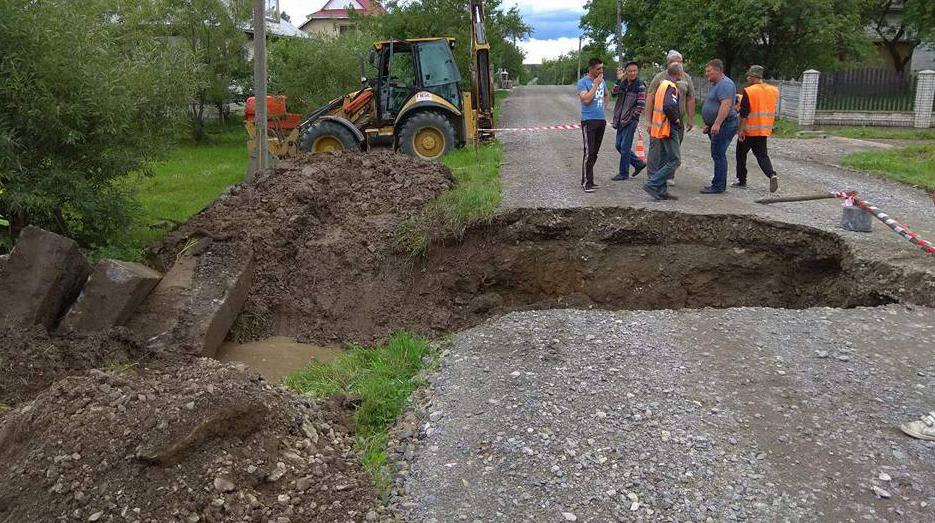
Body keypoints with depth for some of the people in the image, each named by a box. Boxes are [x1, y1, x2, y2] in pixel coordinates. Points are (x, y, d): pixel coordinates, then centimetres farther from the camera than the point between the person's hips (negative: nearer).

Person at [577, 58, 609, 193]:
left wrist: (602, 105, 16)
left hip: (601, 120, 7)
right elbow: (586, 99, -22)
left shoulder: (602, 80, 12)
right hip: (589, 120, -7)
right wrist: (595, 84, -17)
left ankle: (587, 179, 18)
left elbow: (606, 94, 31)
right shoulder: (583, 82, -8)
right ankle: (586, 182, -9)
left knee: (595, 152, 10)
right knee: (589, 152, -11)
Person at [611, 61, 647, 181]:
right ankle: (639, 163, 26)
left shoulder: (640, 86, -8)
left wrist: (634, 116, -14)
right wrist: (618, 80, -16)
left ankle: (624, 173, 6)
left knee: (625, 147, -4)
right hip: (621, 120, 7)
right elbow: (614, 93, -7)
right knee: (619, 146, 12)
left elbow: (641, 104, -12)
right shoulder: (623, 83, 10)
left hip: (631, 121, -7)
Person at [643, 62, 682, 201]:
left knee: (663, 161, 12)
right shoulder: (671, 87, -14)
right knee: (674, 160, -8)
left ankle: (661, 191, 14)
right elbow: (669, 106, -28)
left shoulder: (662, 85, 15)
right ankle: (652, 185, -13)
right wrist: (676, 119, -14)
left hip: (659, 128, 10)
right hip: (668, 128, -10)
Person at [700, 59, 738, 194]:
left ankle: (718, 186, -7)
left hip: (724, 125, -11)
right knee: (718, 155, 13)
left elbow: (726, 105, -26)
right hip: (717, 126, 11)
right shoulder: (716, 84, 20)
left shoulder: (725, 84, -14)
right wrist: (708, 125, 27)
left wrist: (717, 124, -32)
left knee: (718, 155, -10)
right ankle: (719, 184, 18)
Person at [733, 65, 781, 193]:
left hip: (748, 130, -5)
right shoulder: (773, 91, 4)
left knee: (741, 154, 13)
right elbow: (773, 111, 13)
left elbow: (744, 114, -16)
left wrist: (740, 130, -12)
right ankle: (772, 175, -14)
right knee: (762, 155, 10)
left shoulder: (748, 91, -15)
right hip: (764, 130, 5)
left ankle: (741, 180, 19)